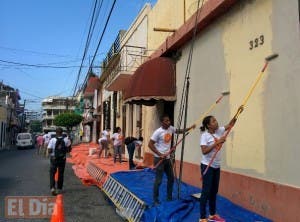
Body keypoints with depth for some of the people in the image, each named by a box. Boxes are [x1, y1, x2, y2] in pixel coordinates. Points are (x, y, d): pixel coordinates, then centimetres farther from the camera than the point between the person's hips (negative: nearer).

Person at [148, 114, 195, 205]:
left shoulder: (171, 128, 2)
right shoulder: (158, 132, -18)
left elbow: (180, 131, 20)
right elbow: (150, 144, -17)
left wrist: (189, 128, 5)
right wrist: (160, 154, -21)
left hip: (167, 158, 8)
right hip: (159, 159, -8)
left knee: (171, 178, 15)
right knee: (158, 180, -2)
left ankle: (169, 198, 30)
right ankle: (155, 200, 12)